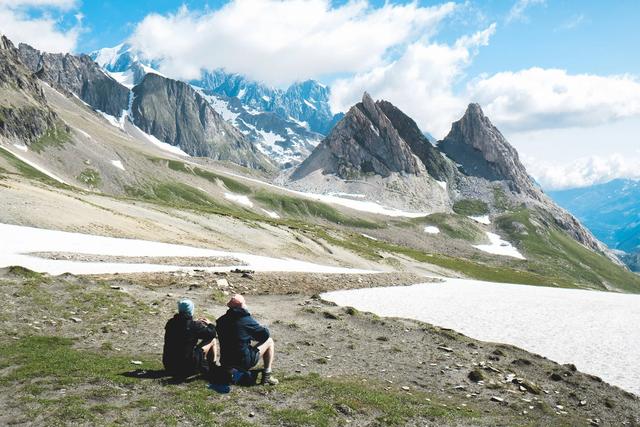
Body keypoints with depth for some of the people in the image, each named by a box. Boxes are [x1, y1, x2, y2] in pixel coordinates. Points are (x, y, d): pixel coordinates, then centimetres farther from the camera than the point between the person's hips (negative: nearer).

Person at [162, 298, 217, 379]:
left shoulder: (171, 323, 0)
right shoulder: (194, 326, -17)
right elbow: (212, 333, -7)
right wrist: (210, 324, 14)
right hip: (187, 365, -6)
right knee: (211, 341, 6)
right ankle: (212, 367, 20)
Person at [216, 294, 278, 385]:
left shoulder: (221, 321, 0)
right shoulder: (246, 320, -16)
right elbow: (265, 334, -8)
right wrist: (254, 336, 16)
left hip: (225, 363, 7)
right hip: (244, 362, -7)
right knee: (269, 341, 9)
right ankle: (267, 376, 6)